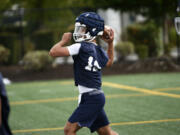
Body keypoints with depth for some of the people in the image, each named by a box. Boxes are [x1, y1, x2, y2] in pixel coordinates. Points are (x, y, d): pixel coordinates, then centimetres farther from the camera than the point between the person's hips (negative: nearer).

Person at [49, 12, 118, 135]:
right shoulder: (99, 51, 9)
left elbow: (54, 52, -18)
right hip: (97, 97, 9)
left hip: (90, 98, -9)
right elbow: (109, 62, 33)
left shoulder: (81, 47, -14)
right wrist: (110, 43, 27)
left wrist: (64, 41, 0)